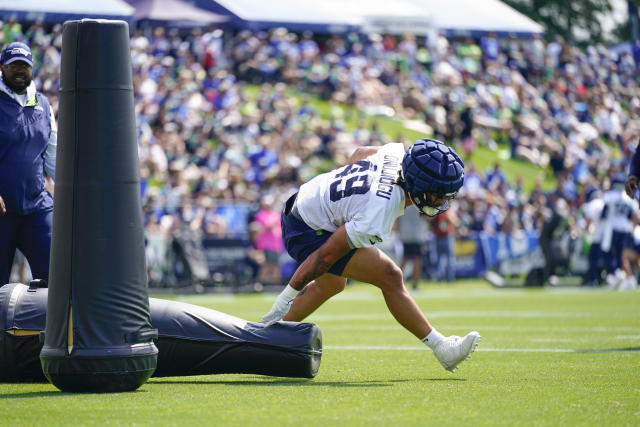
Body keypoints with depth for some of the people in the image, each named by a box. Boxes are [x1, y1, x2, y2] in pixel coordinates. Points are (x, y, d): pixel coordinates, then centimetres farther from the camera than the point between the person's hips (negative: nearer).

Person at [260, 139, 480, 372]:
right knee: (389, 277, -13)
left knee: (331, 285, 30)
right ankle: (441, 348, -6)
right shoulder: (380, 214, -32)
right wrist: (286, 298, -18)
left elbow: (360, 154, 10)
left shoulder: (398, 153, -12)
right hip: (308, 233, -10)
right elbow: (326, 255, -26)